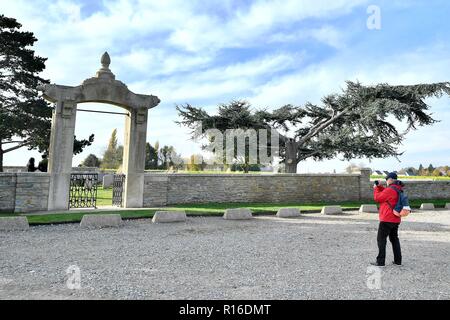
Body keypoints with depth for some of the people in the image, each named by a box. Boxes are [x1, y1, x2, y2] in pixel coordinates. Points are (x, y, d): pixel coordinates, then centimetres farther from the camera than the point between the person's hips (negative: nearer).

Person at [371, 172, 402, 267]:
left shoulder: (390, 190, -19)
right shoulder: (398, 189, 10)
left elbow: (377, 198, -11)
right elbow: (385, 193, 23)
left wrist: (375, 188, 3)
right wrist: (379, 186, 11)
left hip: (387, 220, -9)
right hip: (396, 220, 9)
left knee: (381, 239, -2)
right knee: (394, 239, 17)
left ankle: (380, 262, 0)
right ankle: (398, 261, 21)